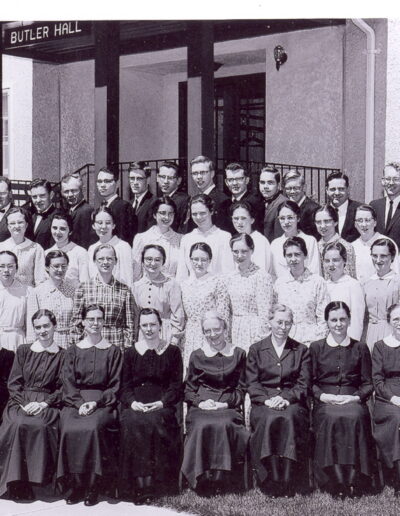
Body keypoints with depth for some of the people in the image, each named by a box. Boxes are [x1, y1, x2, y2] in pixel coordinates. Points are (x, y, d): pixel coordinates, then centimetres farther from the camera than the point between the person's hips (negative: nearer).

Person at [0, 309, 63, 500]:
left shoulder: (61, 356, 10)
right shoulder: (23, 351, 15)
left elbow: (62, 388, 4)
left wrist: (44, 404, -12)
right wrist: (24, 403, -8)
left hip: (47, 404, -1)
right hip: (21, 402, 1)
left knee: (41, 426, -35)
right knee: (18, 424, -32)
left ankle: (38, 476, -23)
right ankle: (16, 483, -25)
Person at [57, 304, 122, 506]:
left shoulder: (113, 351, 10)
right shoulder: (73, 351, 15)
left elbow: (115, 385, 5)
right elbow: (68, 383, 6)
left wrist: (96, 402, -11)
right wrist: (80, 403, -12)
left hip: (103, 401, -2)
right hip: (75, 401, 2)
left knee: (93, 427, -32)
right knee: (70, 429, -29)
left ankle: (93, 486, -20)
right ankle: (76, 484, -17)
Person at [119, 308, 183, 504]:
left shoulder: (172, 352, 10)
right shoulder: (131, 353, 15)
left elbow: (176, 385, 5)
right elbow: (124, 386, 11)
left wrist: (161, 402, -13)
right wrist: (132, 402, -10)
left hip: (162, 404, -1)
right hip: (135, 404, 1)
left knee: (153, 421, -35)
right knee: (132, 423, -33)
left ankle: (153, 484, -27)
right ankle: (138, 485, -30)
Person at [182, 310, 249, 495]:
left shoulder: (238, 354, 13)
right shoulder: (197, 356, 15)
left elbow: (241, 389, 10)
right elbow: (188, 389, 13)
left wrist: (225, 403, -8)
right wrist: (200, 402, -8)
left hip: (228, 406, -1)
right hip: (201, 406, 1)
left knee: (224, 425, -35)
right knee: (203, 426, -33)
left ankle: (222, 478, -24)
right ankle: (202, 479, -23)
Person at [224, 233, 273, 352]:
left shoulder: (262, 277, -7)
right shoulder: (229, 278, 11)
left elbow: (265, 314, -11)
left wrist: (259, 340, -15)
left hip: (253, 333, -5)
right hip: (234, 332, 5)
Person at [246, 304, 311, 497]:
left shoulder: (301, 350, 15)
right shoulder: (256, 350, 15)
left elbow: (303, 384, 6)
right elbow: (252, 383, 6)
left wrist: (285, 399, -13)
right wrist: (267, 400, -13)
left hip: (292, 402, 0)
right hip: (264, 403, 0)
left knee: (290, 418, -35)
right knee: (268, 419, -35)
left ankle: (290, 483, -31)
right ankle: (270, 482, -31)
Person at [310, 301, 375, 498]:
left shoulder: (360, 348, 16)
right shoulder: (316, 347, 14)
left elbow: (368, 384, 13)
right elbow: (310, 382, 9)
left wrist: (356, 397, -7)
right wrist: (324, 396, -9)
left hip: (353, 399, 0)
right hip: (325, 401, 0)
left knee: (355, 417, -35)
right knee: (331, 418, -35)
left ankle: (354, 480, -35)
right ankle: (336, 482, -36)